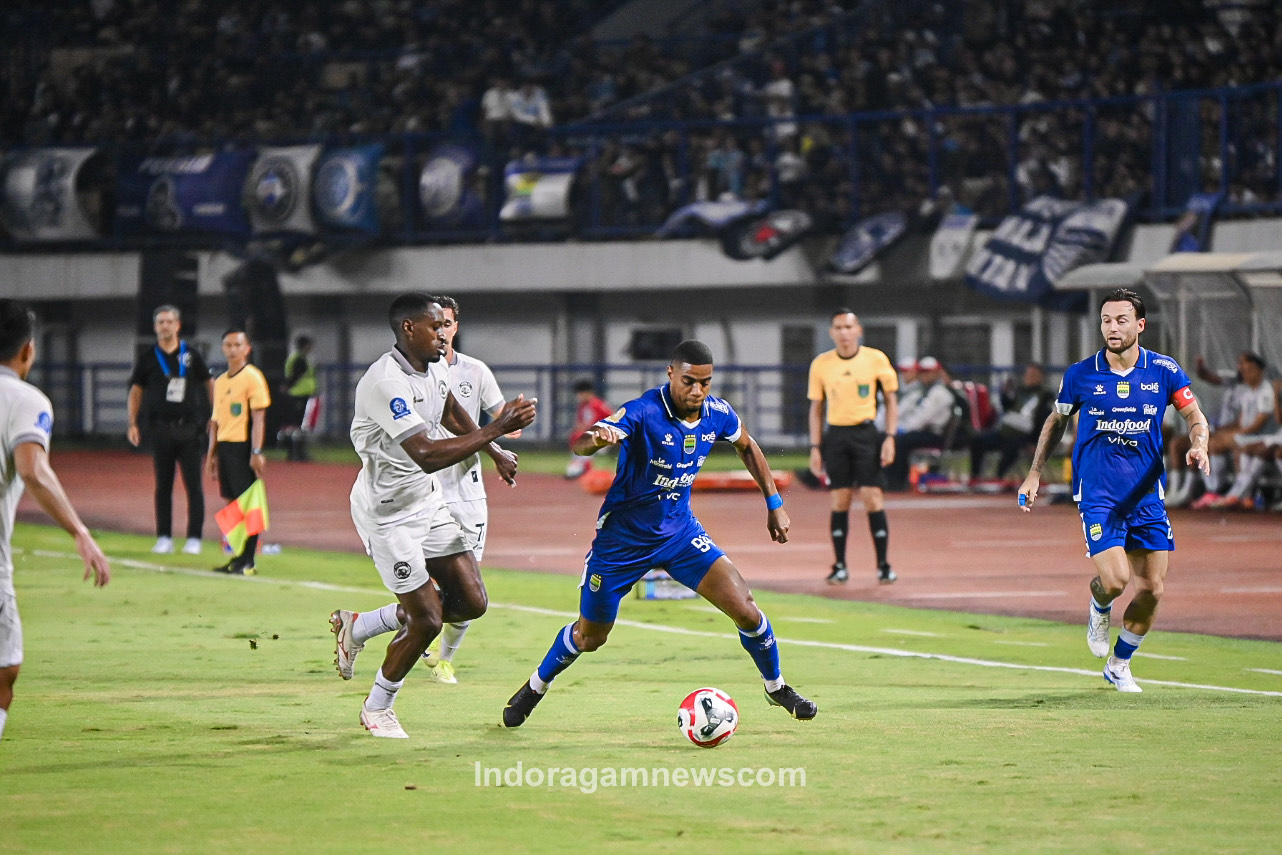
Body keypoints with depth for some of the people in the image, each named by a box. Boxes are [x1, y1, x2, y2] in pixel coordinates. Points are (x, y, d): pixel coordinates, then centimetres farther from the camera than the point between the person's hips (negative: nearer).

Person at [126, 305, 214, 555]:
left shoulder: (191, 355, 6)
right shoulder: (147, 358, 6)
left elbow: (209, 384, 14)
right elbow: (136, 391, 10)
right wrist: (133, 424, 2)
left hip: (189, 428, -1)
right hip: (160, 428, 1)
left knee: (193, 485, -2)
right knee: (163, 485, 4)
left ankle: (194, 537, 2)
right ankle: (164, 537, 9)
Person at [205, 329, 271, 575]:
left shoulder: (252, 377, -6)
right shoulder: (220, 382, 17)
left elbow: (258, 418, -11)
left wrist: (256, 452, -17)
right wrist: (211, 454, 17)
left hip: (243, 446, -7)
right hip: (224, 447, 7)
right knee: (232, 503, 9)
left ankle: (248, 562, -6)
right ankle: (237, 558, 13)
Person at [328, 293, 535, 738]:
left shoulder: (433, 368, 2)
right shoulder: (384, 383, -27)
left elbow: (450, 412, 27)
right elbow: (427, 455, -35)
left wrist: (496, 451, 34)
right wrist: (496, 429, -34)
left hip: (427, 501, 9)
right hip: (387, 512, -9)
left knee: (471, 602, 3)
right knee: (427, 619, -6)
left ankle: (358, 627, 21)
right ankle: (376, 708, 19)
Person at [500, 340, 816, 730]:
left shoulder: (718, 414, -10)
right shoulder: (643, 412, -27)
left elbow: (747, 447, 14)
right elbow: (579, 444, -41)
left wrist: (774, 502, 10)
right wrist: (595, 438, -65)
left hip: (679, 530, 4)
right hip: (623, 536, -4)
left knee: (744, 608, -9)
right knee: (589, 636, 10)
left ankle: (777, 687, 17)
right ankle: (534, 689, 38)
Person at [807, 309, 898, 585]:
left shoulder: (876, 360, 0)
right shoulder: (821, 364, 5)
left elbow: (891, 401, 6)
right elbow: (816, 408, 11)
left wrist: (890, 438, -4)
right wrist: (815, 447, 4)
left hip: (866, 434, -2)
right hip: (835, 436, 2)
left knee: (872, 499, -7)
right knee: (838, 502, 0)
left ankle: (883, 565, -1)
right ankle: (840, 566, 6)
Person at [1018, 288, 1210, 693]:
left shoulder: (1165, 371, -2)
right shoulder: (1081, 375, -3)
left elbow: (1196, 417, 5)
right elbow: (1056, 421, 12)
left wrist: (1198, 444, -18)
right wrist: (1034, 474, 10)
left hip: (1147, 493, 2)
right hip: (1097, 494, -2)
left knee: (1152, 590, 1)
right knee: (1115, 580, -19)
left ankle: (1119, 665, 24)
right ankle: (1099, 610, 20)